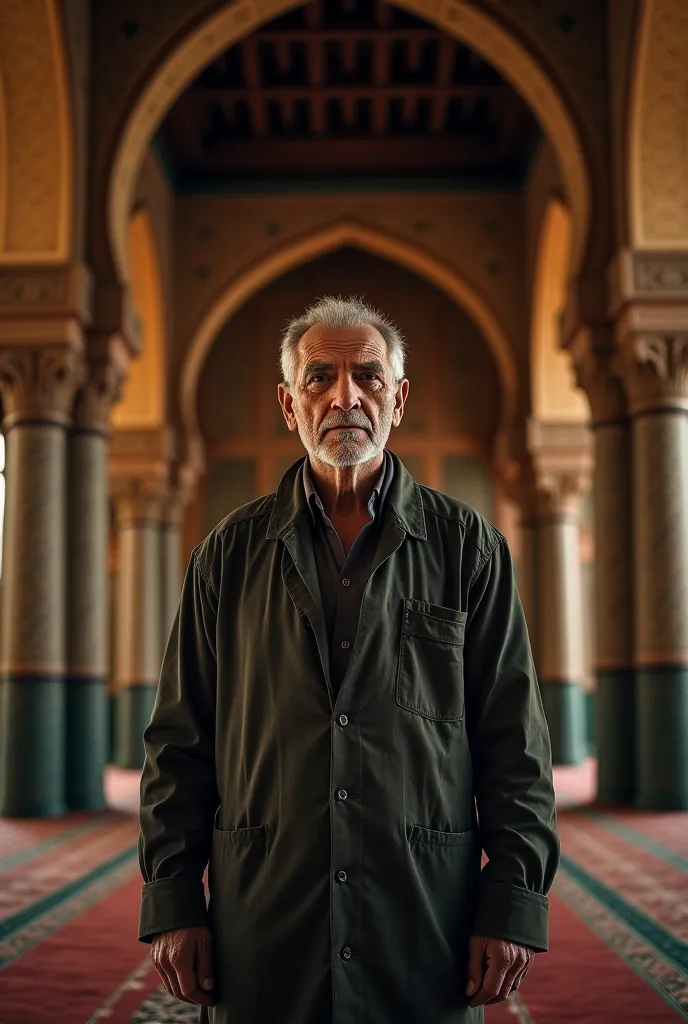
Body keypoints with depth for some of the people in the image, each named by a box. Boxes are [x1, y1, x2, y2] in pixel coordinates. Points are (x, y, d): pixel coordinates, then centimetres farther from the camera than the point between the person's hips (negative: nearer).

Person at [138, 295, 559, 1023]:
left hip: (426, 928, 0)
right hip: (262, 927, 1)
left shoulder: (466, 546, 4)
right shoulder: (230, 554, 7)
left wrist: (513, 904, -5)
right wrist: (173, 902, 0)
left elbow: (514, 741, 2)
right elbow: (179, 742, 7)